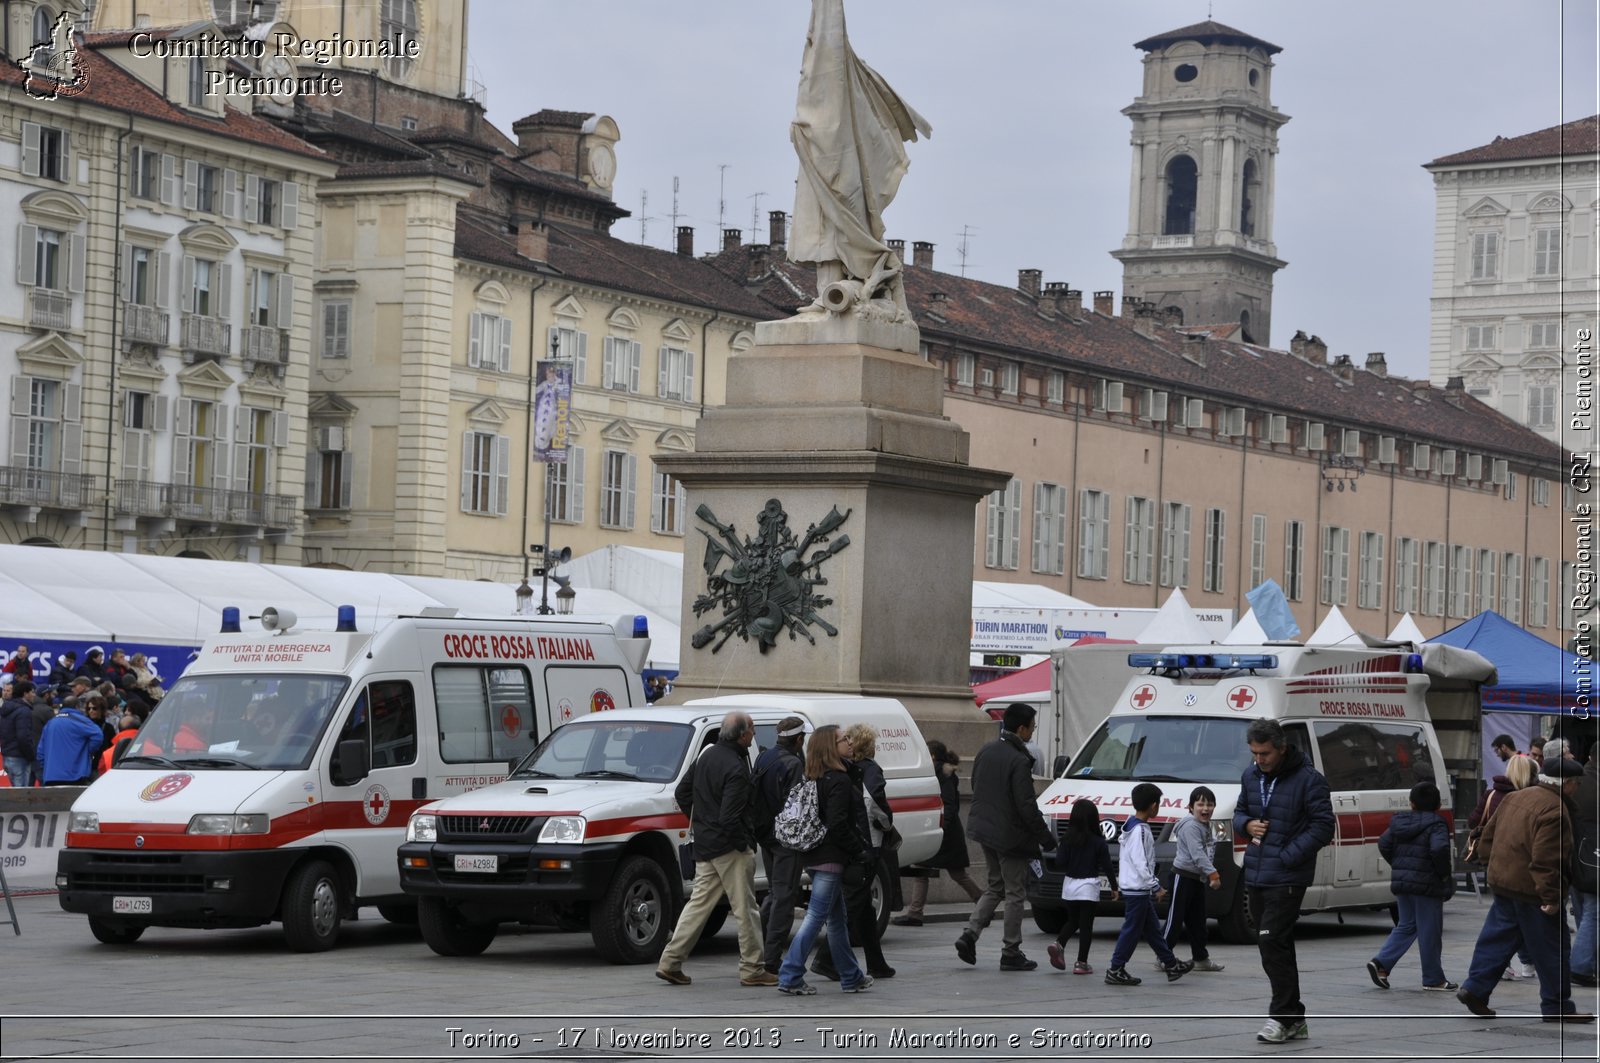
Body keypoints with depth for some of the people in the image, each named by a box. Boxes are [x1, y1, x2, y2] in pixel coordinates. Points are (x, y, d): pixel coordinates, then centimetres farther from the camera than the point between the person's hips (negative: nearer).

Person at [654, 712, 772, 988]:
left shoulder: (707, 756, 9)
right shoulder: (735, 768, -20)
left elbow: (681, 793, 17)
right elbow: (730, 816, -24)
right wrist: (744, 844, -12)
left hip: (705, 846, 9)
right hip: (729, 848, -9)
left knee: (699, 903, 12)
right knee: (745, 908, 0)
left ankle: (670, 962, 9)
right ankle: (752, 970, 5)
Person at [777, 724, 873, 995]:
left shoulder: (813, 779, 12)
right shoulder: (838, 780, -15)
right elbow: (837, 825, -21)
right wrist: (860, 852, -13)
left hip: (815, 856, 9)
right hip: (831, 858, -9)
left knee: (837, 919, 16)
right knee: (816, 916, -7)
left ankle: (852, 977, 25)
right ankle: (790, 977, -10)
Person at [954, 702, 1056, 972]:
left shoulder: (986, 752, 6)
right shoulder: (1018, 762, -20)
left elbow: (977, 789, 16)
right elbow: (1026, 806, -20)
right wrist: (1046, 837, -11)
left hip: (985, 829, 8)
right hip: (1010, 836, -8)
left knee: (995, 886, 20)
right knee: (1015, 893, 3)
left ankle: (969, 935, 5)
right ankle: (1011, 953, 7)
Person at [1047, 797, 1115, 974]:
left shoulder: (1067, 839, -4)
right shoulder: (1098, 842, -8)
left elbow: (1060, 861, -7)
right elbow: (1107, 866, -4)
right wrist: (1114, 887, 6)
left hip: (1069, 885, 3)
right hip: (1089, 886, -3)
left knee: (1072, 921, 19)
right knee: (1086, 925, 2)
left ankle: (1058, 944, -6)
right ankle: (1081, 963, -1)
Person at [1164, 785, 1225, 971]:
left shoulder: (1206, 825, 12)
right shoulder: (1190, 826, -18)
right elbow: (1197, 854, -27)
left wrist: (1212, 873, 12)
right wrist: (1213, 873, -30)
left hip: (1198, 878, 9)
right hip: (1183, 875, -9)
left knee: (1197, 921, 13)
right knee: (1175, 919, -5)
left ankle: (1201, 958, 19)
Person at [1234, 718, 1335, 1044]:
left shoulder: (1308, 779, -10)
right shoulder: (1250, 776, 11)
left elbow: (1323, 826, -11)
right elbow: (1240, 812, 23)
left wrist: (1287, 856, -16)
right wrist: (1246, 825, -1)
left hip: (1286, 878, -7)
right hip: (1255, 876, 7)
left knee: (1272, 941, -16)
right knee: (1274, 946, 10)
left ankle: (1283, 1016, -9)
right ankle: (1295, 1020, 18)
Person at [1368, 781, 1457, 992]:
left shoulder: (1400, 822, 7)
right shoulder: (1436, 824, -12)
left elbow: (1384, 844, 10)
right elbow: (1439, 849, -26)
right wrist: (1445, 874, -13)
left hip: (1401, 881, 6)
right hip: (1427, 884, -6)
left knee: (1406, 926, 17)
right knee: (1429, 931, 2)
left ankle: (1381, 963, 2)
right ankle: (1433, 979, 8)